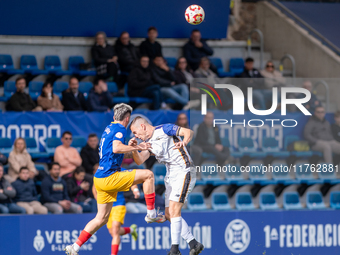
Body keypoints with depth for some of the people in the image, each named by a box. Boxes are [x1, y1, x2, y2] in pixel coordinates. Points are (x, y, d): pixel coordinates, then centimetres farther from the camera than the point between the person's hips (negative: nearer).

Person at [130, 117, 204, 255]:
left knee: (174, 211, -17)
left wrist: (184, 142, -36)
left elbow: (188, 132, -16)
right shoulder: (149, 142, 14)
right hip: (171, 176, 10)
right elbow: (140, 160, 9)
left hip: (183, 172, -10)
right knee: (169, 215, 7)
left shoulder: (164, 129, -10)